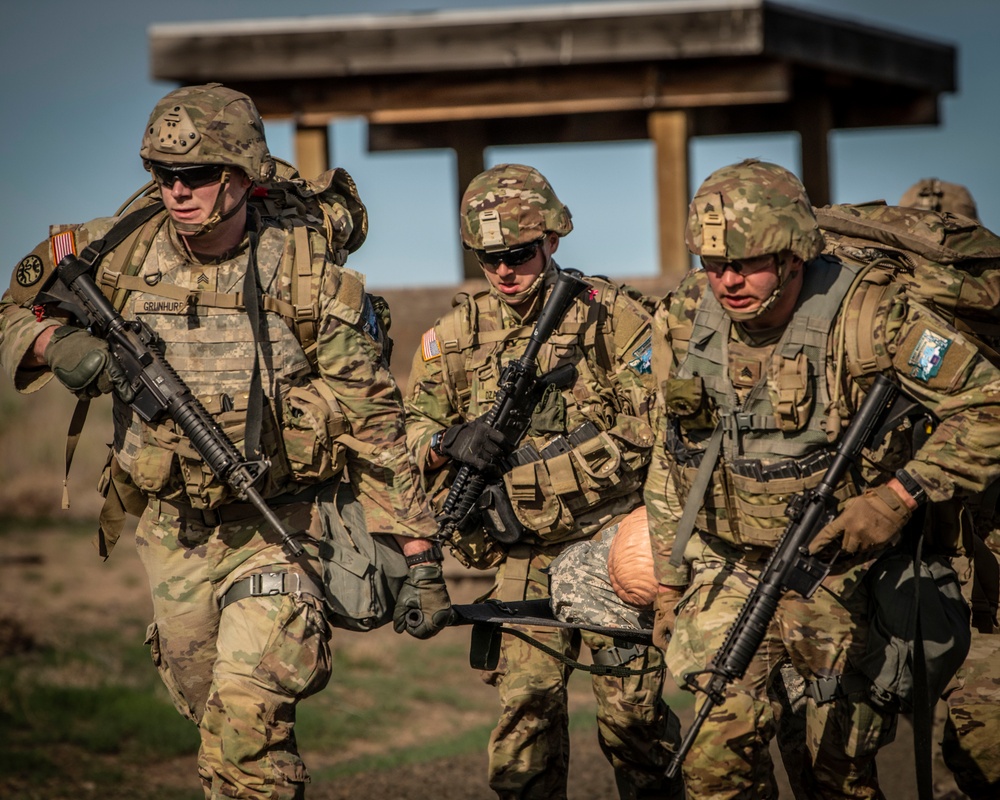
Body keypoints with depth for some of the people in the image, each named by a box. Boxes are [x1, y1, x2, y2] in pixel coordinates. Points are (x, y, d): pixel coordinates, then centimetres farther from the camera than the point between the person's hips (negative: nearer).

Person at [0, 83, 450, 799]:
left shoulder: (307, 274, -13)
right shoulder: (116, 255, -6)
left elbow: (375, 421, -9)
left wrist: (420, 557, -11)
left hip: (276, 525, -4)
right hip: (172, 529, 4)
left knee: (246, 717, -21)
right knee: (205, 706, 17)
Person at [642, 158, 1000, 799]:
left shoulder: (869, 316, -17)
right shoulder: (682, 321, -3)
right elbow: (670, 461, 9)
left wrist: (897, 497, -21)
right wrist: (667, 583, 11)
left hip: (842, 572, -3)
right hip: (728, 569, 3)